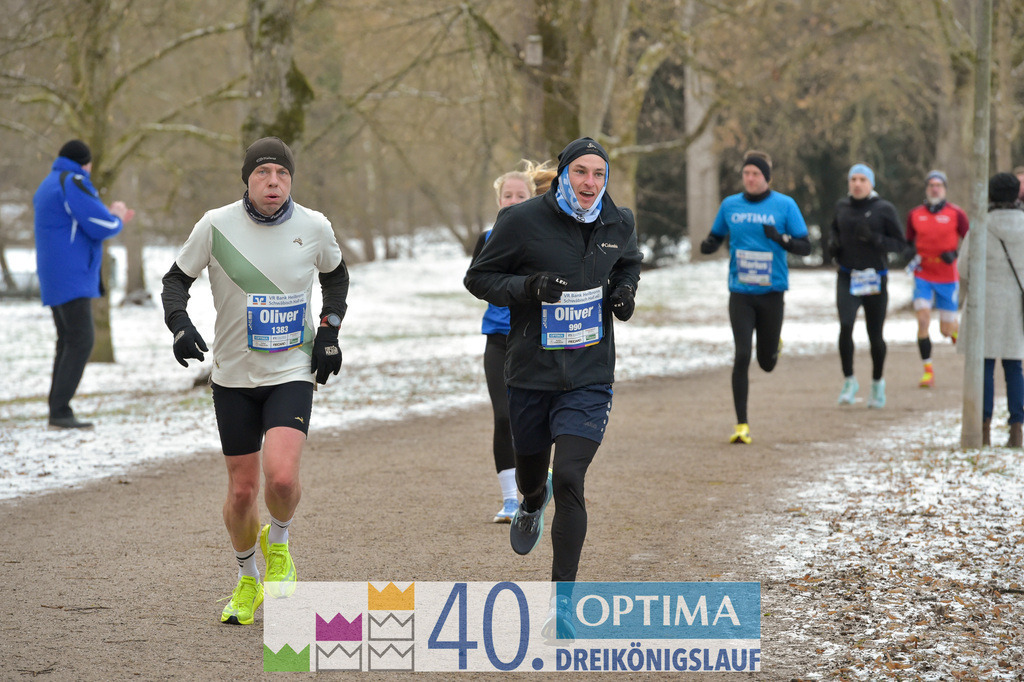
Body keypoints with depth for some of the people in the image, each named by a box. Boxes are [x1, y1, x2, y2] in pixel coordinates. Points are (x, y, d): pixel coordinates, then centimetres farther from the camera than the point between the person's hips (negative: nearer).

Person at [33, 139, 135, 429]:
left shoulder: (48, 186, 20)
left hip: (56, 279, 10)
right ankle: (60, 411, -17)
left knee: (68, 342, 10)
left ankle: (58, 410, 8)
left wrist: (112, 219, 29)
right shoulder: (73, 183, -11)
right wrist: (117, 218, 6)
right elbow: (102, 227, -16)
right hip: (71, 277, -10)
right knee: (82, 340, -13)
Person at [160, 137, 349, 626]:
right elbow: (176, 279, 4)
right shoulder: (216, 226, -8)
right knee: (242, 489, 5)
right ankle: (247, 579, 30)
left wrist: (329, 333, 6)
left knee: (281, 475, -22)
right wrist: (180, 325, -14)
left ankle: (278, 541, 11)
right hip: (233, 375, 1)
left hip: (292, 372, -1)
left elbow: (335, 275, 17)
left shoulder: (313, 227, -3)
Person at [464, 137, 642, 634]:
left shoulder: (618, 224, 2)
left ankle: (562, 598, -7)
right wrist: (527, 286, -20)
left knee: (568, 478, -15)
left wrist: (624, 294, 0)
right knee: (531, 474, 17)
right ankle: (532, 503, 59)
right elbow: (478, 277, -3)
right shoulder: (523, 221, -9)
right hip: (531, 374, 0)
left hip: (589, 378, 0)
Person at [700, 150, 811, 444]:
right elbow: (717, 236, 18)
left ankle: (774, 341, 47)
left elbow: (805, 247, -3)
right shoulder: (729, 205, 5)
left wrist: (781, 238, -23)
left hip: (771, 292, -1)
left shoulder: (784, 205, -2)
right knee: (742, 356, -11)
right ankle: (742, 425, -6)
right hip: (740, 292, 1)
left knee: (766, 362, 8)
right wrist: (709, 245, -6)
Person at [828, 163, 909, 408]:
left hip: (875, 280, -1)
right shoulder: (843, 206, 4)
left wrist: (874, 239, -21)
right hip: (847, 278, 1)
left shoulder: (884, 209, -6)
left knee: (875, 336, 6)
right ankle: (849, 381, -5)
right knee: (845, 325, -21)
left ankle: (877, 383, 31)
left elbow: (900, 245, -6)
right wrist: (833, 242, 4)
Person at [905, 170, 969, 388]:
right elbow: (909, 243, 15)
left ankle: (958, 328, 44)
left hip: (948, 278, -1)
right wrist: (912, 258, -5)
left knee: (947, 330, 5)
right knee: (923, 320, -17)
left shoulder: (956, 214, -4)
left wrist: (955, 254, -18)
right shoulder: (915, 215, 3)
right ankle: (928, 370, -10)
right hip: (923, 277, 1)